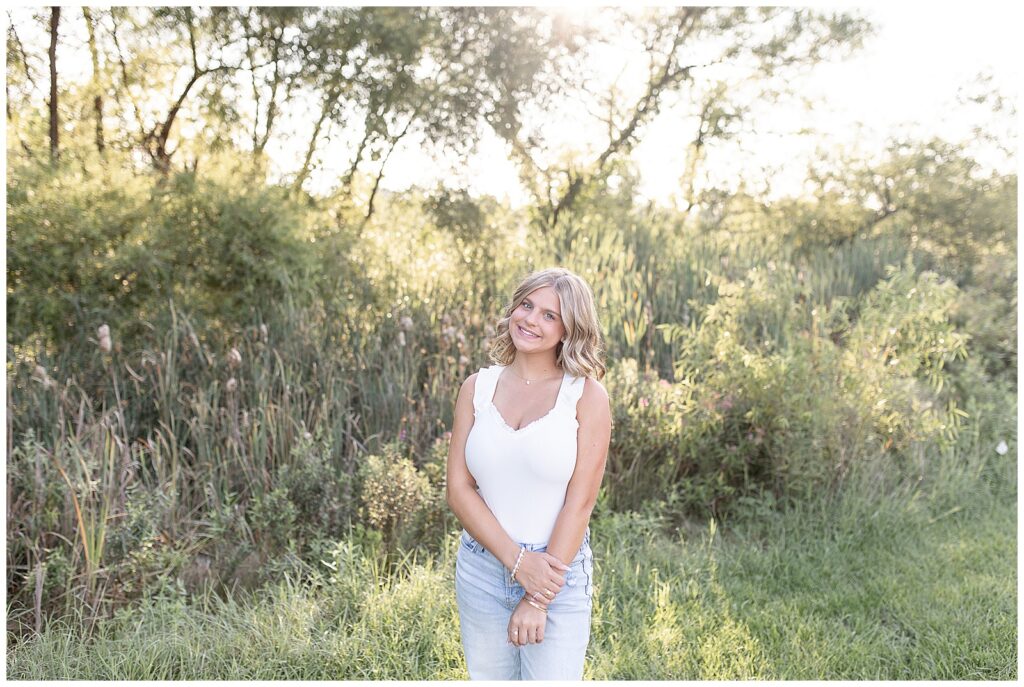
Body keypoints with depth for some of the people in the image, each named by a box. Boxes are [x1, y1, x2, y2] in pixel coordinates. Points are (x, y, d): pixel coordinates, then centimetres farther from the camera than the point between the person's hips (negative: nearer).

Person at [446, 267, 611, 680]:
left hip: (558, 571, -3)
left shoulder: (587, 396, -8)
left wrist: (538, 600, -13)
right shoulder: (477, 387, 1)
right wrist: (517, 560, -14)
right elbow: (458, 488, -3)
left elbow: (580, 503, -11)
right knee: (487, 677, 17)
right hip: (482, 568, 3)